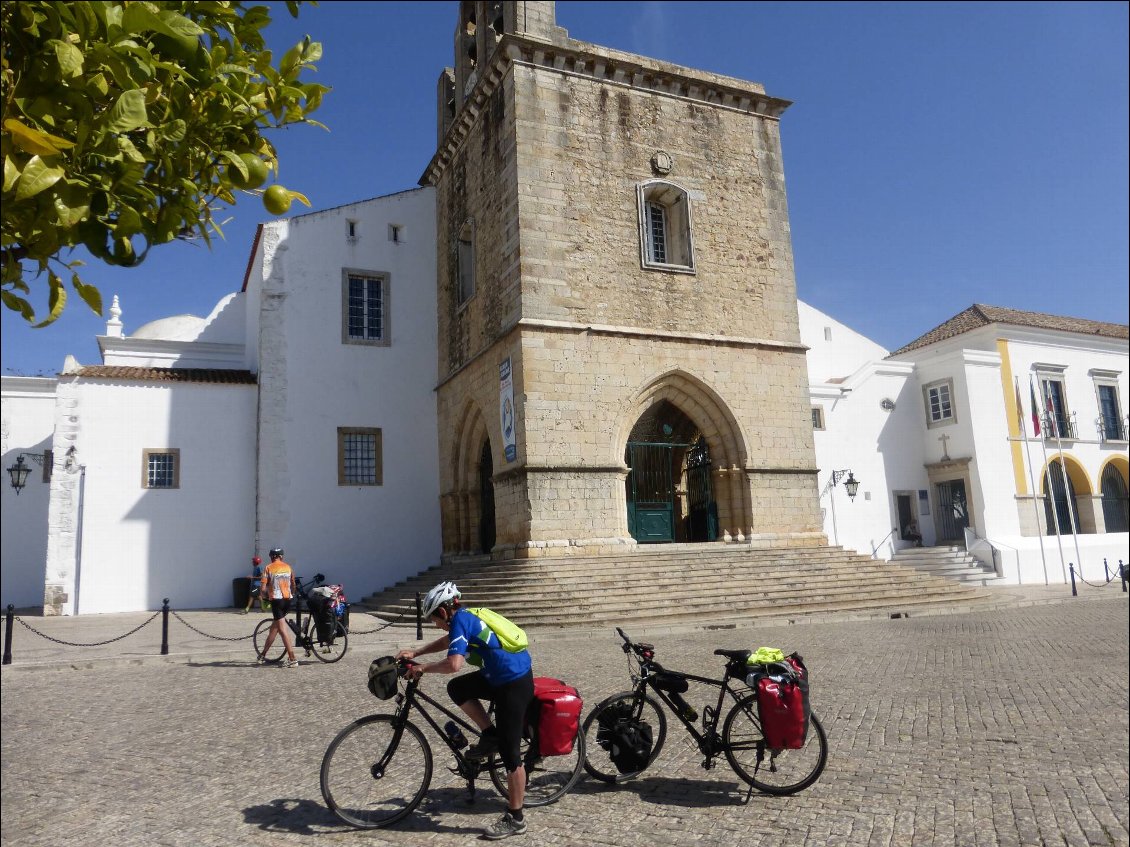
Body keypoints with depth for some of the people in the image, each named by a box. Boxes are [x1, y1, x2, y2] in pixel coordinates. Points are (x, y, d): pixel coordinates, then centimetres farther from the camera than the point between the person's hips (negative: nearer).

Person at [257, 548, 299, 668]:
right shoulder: (288, 567, 9)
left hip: (276, 600, -5)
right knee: (274, 628, 19)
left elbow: (262, 588, -7)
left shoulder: (269, 568, -3)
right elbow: (293, 585, 16)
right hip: (287, 600, 5)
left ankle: (292, 659, -12)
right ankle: (262, 655, 29)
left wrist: (262, 594, 14)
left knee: (283, 630, -6)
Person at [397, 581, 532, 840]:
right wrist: (415, 653, 23)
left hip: (514, 683, -9)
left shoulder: (460, 620, -16)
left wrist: (422, 668, -13)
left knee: (508, 751, -1)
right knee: (457, 688, 15)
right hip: (502, 677, 9)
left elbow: (454, 663, -28)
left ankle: (515, 818, 11)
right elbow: (448, 640, 30)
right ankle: (490, 736, 19)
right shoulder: (466, 616, 11)